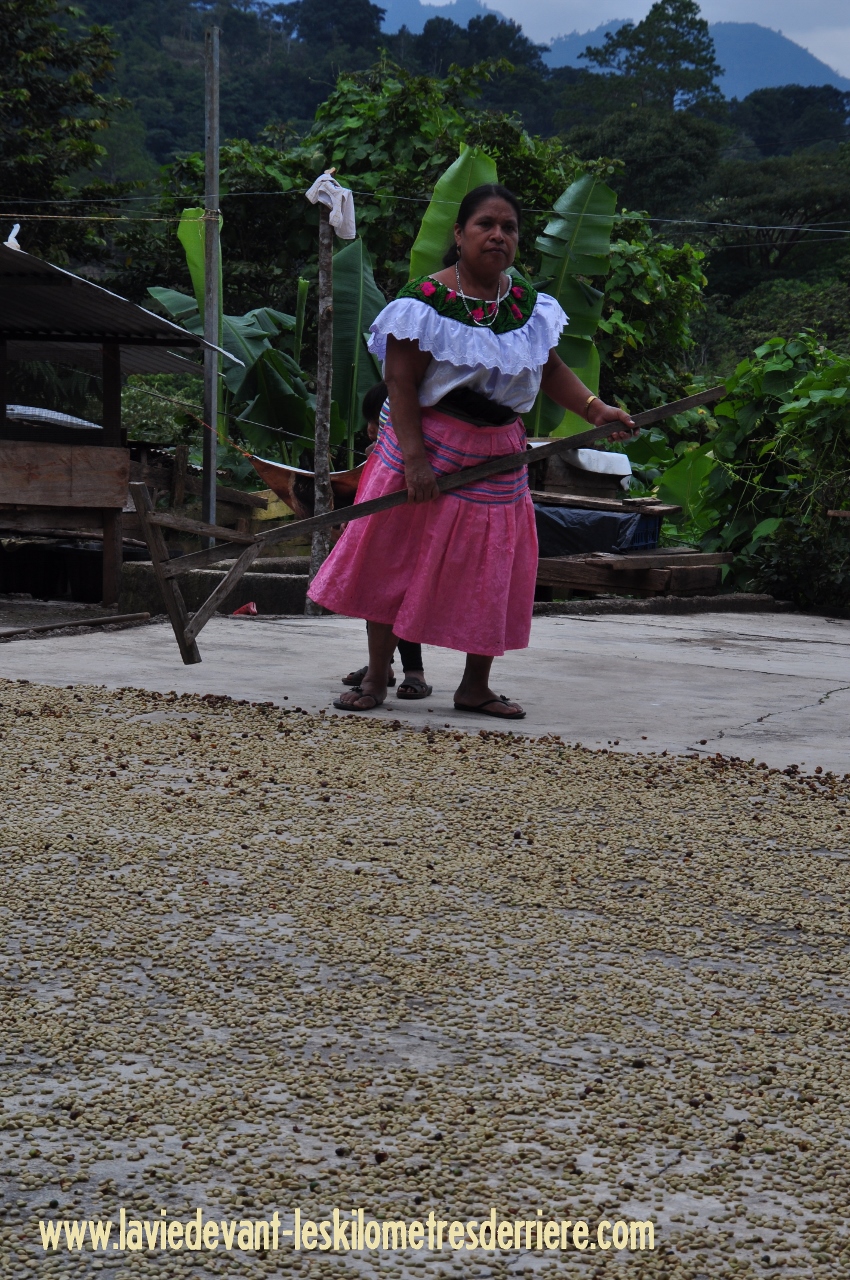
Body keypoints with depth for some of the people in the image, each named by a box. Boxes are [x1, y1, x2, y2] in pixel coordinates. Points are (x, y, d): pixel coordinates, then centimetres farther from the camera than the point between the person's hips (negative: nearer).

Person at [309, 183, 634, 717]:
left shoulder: (528, 304, 4)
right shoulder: (427, 299, -13)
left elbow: (550, 368, 13)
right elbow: (400, 382, -15)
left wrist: (595, 409, -3)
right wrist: (414, 457, -22)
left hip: (499, 455, 4)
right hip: (430, 445, -4)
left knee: (493, 571, 5)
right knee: (393, 558, -1)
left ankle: (476, 686, 18)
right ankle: (376, 678, 11)